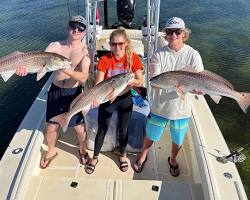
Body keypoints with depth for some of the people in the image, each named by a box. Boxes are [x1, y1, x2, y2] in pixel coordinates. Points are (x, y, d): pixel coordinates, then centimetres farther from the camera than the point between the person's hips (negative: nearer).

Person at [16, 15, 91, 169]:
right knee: (51, 127, 14)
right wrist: (26, 66, -37)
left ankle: (83, 150, 40)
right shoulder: (56, 46, -3)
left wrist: (65, 69, -39)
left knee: (80, 128, 8)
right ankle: (51, 152, 45)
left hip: (73, 93, -2)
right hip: (55, 91, 3)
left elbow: (83, 77, -23)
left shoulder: (85, 51, -11)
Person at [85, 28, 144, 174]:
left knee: (123, 129, 14)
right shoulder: (105, 60, -14)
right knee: (102, 130, 9)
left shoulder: (133, 57, -11)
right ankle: (95, 158, 33)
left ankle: (123, 155, 41)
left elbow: (140, 81, -13)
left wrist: (130, 81, -35)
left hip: (125, 98, 1)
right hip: (107, 99, -1)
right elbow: (98, 83, -18)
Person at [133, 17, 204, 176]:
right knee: (151, 135, 18)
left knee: (178, 140, 20)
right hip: (160, 105, 0)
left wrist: (198, 88, -35)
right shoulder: (159, 55, -9)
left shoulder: (193, 54, -10)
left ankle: (173, 159, 52)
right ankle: (143, 156, 48)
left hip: (181, 107, 0)